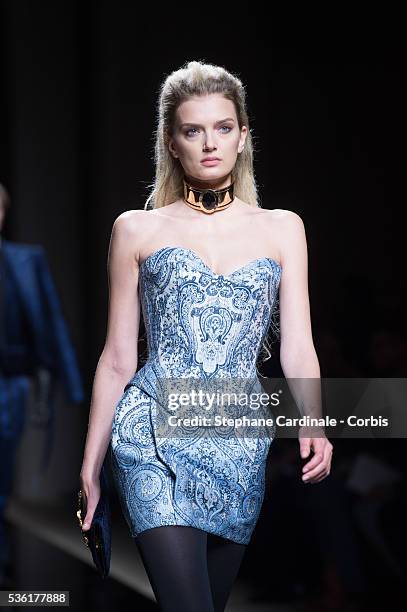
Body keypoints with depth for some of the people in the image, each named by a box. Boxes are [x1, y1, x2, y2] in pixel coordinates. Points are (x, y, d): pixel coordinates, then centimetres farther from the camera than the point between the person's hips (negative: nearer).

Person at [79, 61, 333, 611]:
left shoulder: (282, 229, 12)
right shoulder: (137, 230, 7)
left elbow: (298, 348, 5)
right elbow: (117, 359, 9)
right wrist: (91, 464, 7)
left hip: (241, 446, 3)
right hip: (156, 437, -2)